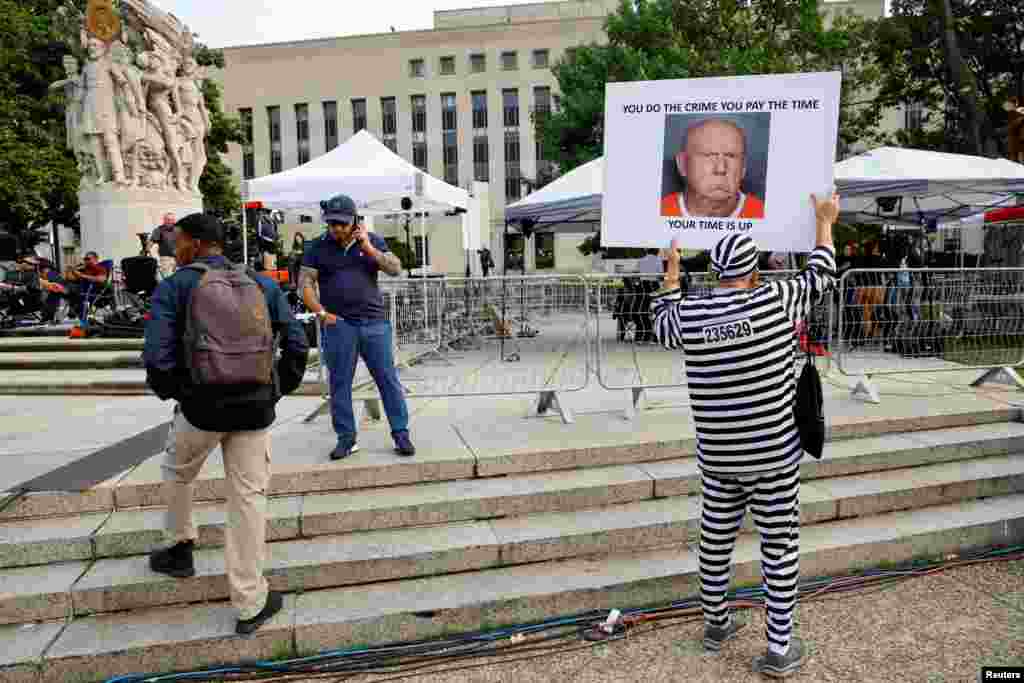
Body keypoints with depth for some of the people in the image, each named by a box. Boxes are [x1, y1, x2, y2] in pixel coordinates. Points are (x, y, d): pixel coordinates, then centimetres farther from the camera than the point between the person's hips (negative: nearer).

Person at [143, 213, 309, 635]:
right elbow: (297, 345, 2)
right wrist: (278, 390, 12)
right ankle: (250, 604, 14)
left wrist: (169, 392, 7)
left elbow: (157, 357, -12)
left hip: (201, 405, -2)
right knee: (248, 498, 8)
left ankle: (181, 549, 46)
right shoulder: (261, 285, 8)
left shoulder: (174, 286, -2)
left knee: (178, 473, 29)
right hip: (256, 407, 2)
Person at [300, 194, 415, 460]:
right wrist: (321, 313, -7)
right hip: (338, 325, 0)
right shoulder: (318, 247, 7)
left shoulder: (373, 241, 9)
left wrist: (368, 248, -9)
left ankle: (401, 435, 7)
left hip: (374, 321, 0)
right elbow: (306, 284, 4)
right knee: (339, 383, 4)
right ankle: (346, 439, 14)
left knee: (388, 379, 0)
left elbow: (395, 269, -1)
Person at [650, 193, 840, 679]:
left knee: (716, 538, 18)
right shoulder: (774, 301, -13)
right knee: (780, 545, 11)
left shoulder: (691, 314, -6)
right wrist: (825, 222, 22)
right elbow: (820, 278, 6)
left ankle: (716, 624, 36)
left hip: (717, 456, 3)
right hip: (773, 454, -3)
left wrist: (671, 269, 26)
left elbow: (663, 327, 19)